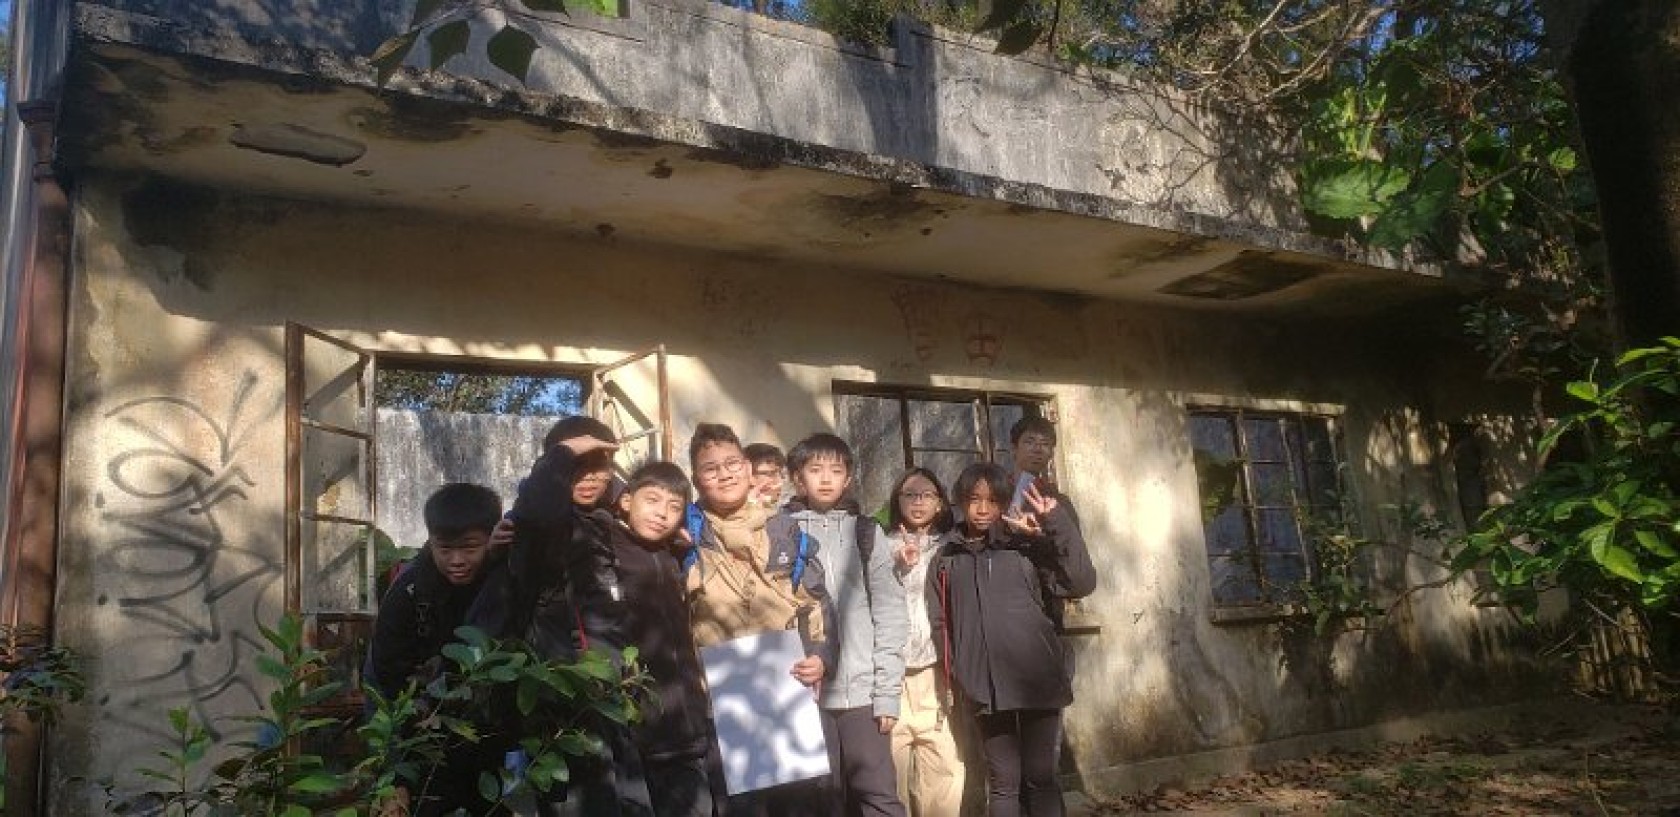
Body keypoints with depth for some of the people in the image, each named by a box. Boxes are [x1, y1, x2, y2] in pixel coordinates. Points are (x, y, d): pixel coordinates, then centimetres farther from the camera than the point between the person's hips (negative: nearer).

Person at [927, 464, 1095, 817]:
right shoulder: (946, 556, 6)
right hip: (986, 687, 1)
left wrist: (1058, 521, -13)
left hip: (1037, 680, -1)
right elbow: (939, 621, 9)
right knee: (1003, 782, 8)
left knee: (1041, 777, 6)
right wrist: (958, 673, 1)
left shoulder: (1027, 545, 2)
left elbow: (1081, 583, -9)